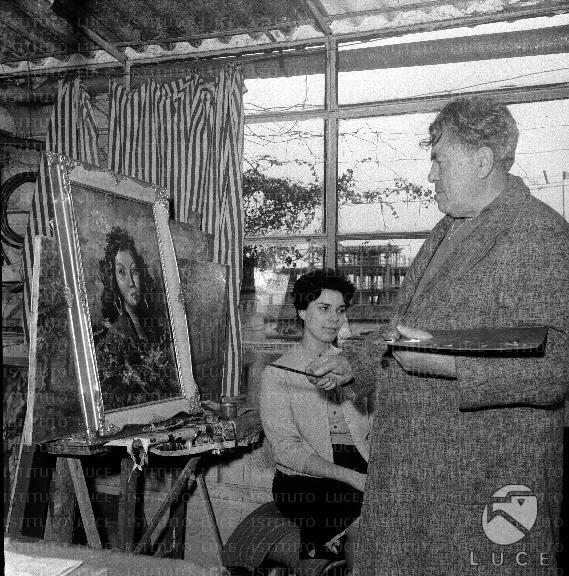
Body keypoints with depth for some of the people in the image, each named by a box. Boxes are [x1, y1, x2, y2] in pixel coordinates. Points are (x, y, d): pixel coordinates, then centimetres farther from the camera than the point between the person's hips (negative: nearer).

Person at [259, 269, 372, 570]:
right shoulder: (277, 374, 2)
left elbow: (374, 427, 9)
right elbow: (287, 449, -8)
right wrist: (352, 477, -18)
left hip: (361, 474, 4)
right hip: (303, 481, -4)